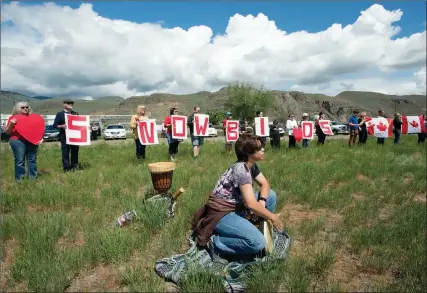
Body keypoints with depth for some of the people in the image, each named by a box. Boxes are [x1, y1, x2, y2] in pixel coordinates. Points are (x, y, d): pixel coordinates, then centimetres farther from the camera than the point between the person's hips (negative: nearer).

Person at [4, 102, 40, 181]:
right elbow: (7, 131, 3)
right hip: (18, 141, -3)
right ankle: (20, 179, 4)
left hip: (32, 141, 4)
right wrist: (11, 124, -13)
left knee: (32, 159, 6)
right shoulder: (13, 117, 4)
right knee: (19, 161, -3)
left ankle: (33, 178, 14)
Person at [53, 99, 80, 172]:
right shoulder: (60, 114, 4)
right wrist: (61, 126, -19)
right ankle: (66, 168, 2)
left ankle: (74, 166, 18)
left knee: (75, 152, 8)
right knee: (65, 153, -3)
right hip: (64, 136, -4)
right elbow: (55, 125, 0)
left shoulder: (75, 114, 17)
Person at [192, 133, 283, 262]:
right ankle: (215, 242, -9)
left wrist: (262, 201, -11)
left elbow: (265, 184, 10)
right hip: (221, 213, -10)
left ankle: (264, 231, 16)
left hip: (237, 207, 10)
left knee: (271, 195, 6)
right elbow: (251, 204, -30)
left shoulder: (251, 165, 3)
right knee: (258, 243, -25)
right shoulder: (241, 169, -26)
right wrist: (273, 218, -16)